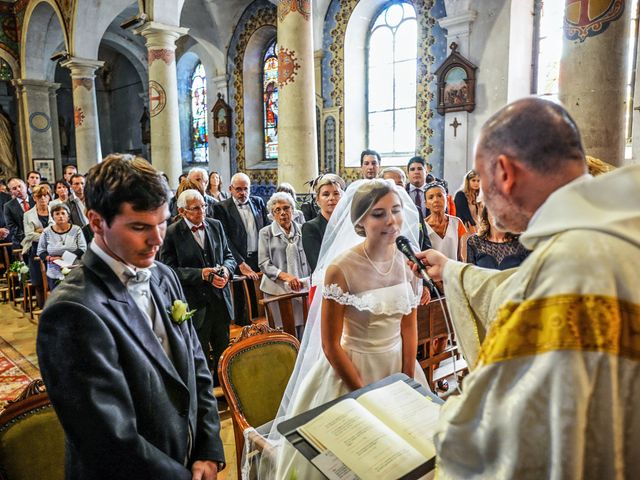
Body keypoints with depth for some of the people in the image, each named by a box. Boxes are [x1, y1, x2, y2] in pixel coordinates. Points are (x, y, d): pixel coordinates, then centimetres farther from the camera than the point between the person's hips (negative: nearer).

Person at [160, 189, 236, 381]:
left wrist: (226, 269, -11)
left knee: (224, 351, 17)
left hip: (221, 299, 5)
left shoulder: (216, 225, 5)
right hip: (195, 305, -4)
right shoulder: (171, 233, -10)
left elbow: (228, 256, 11)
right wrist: (200, 274, -21)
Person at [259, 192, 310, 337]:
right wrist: (285, 276, -17)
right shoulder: (266, 233, 3)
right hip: (278, 290, -2)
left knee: (304, 334, -3)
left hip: (302, 289, 2)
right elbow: (264, 263, -3)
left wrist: (310, 281, 5)